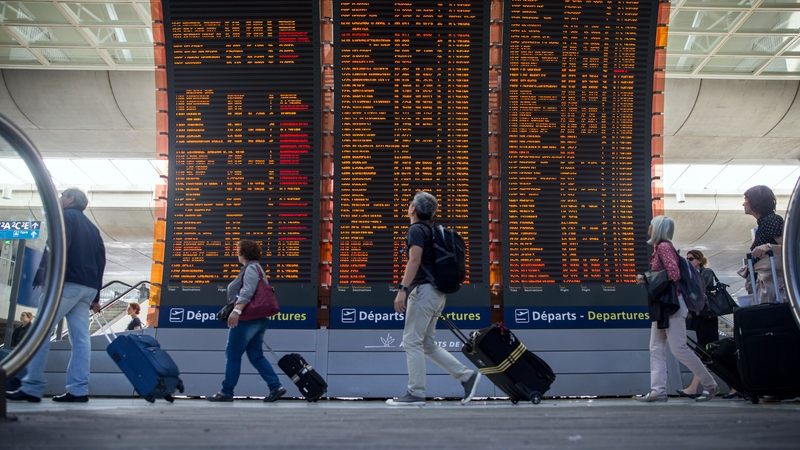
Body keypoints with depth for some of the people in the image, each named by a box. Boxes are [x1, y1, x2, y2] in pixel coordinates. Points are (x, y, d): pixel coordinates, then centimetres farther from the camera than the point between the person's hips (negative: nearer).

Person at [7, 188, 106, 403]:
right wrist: (96, 297, 21)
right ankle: (78, 390, -5)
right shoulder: (92, 227, 25)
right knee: (80, 339, 1)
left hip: (67, 282, -8)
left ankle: (32, 388, -11)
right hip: (88, 288, 8)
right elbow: (100, 261, 21)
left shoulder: (66, 215, 2)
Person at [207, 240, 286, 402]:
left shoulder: (250, 268, -9)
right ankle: (276, 387, 0)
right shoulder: (257, 268, 22)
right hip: (259, 318, 10)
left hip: (247, 318, -10)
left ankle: (226, 392, 1)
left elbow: (247, 291, -24)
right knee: (256, 356, 8)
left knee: (232, 355, -3)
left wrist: (236, 310, -33)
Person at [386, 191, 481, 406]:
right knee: (428, 344, 13)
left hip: (424, 290, -10)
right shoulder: (430, 230, 21)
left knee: (412, 341, -5)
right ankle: (467, 375, 8)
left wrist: (402, 288, -24)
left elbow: (415, 260, -20)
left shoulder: (416, 229, -8)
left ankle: (416, 394, -5)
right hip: (436, 292, 10)